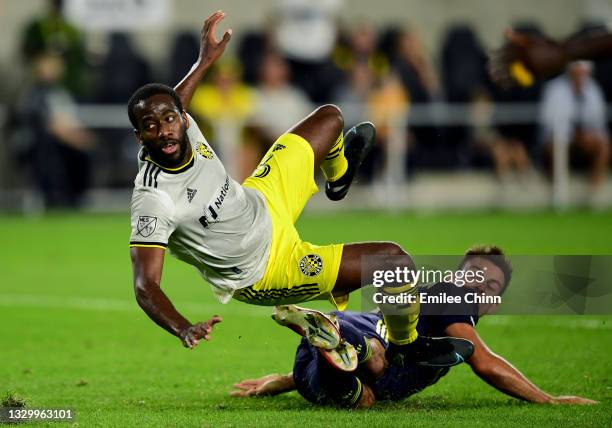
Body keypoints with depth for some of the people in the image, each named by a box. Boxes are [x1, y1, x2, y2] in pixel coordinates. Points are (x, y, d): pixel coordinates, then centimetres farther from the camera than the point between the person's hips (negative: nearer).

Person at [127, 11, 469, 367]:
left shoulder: (184, 132, -19)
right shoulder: (153, 200, -40)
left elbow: (172, 102, 8)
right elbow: (146, 287, -41)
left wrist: (206, 61, 16)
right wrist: (184, 330, -58)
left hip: (263, 200, 8)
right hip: (266, 272, -8)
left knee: (330, 118, 21)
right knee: (395, 260, -14)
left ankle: (339, 175, 59)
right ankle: (407, 345, 17)